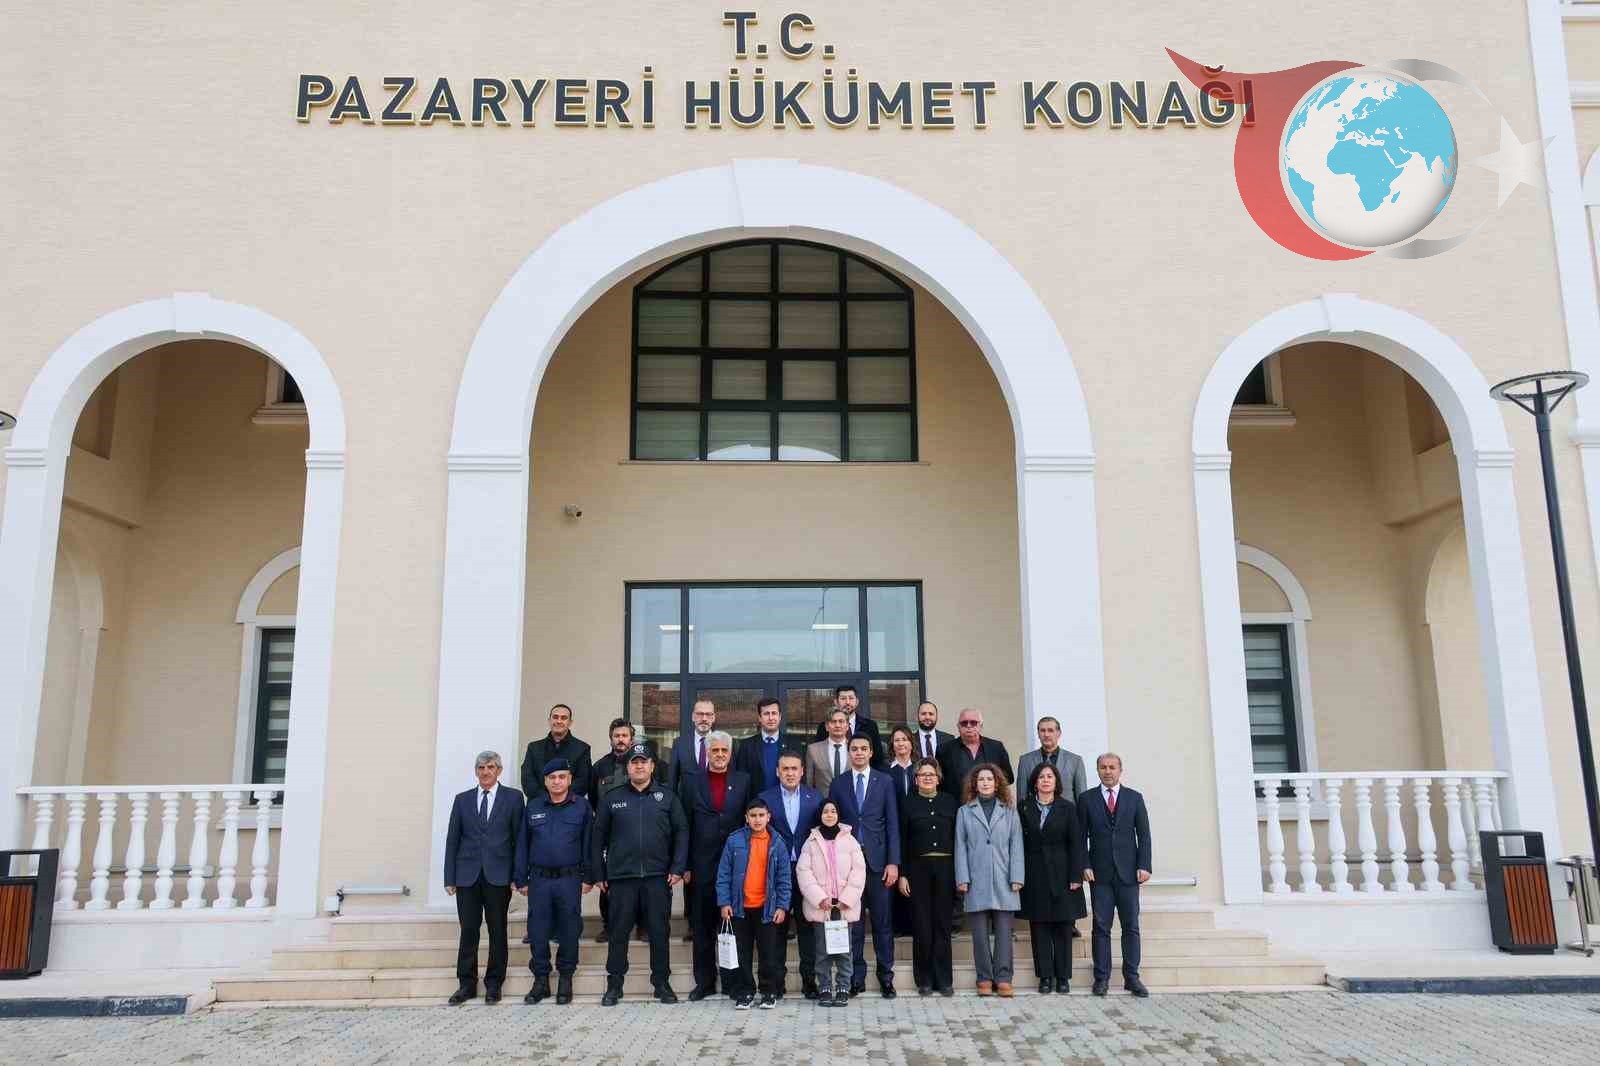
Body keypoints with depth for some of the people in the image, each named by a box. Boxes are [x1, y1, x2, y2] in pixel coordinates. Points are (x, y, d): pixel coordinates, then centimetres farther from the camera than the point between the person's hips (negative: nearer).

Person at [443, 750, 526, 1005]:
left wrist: (518, 876, -4)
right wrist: (449, 878, 3)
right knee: (468, 930, 3)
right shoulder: (462, 799, 10)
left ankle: (494, 984, 15)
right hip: (467, 876, 2)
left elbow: (519, 838, 1)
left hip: (498, 876, -2)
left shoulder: (513, 798, 3)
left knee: (497, 930, 5)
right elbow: (452, 840, 9)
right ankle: (466, 984, 14)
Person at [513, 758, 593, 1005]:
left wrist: (588, 877, -2)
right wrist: (521, 880, 5)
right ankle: (541, 980, 14)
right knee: (537, 931, 2)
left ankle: (566, 980, 16)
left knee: (569, 930, 2)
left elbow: (589, 843, 2)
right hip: (539, 879, 2)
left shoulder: (582, 806, 2)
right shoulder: (533, 808, 8)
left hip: (569, 878, -2)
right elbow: (522, 845, 9)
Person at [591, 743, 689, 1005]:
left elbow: (681, 832, 5)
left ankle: (662, 983, 15)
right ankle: (614, 985, 15)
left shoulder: (667, 797, 7)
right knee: (619, 932, 4)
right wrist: (598, 874, 4)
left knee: (659, 932, 4)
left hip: (658, 876, 0)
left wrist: (677, 868, -4)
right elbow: (598, 837, 9)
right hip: (621, 876, 0)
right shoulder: (612, 798, 7)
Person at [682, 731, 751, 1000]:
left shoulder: (743, 781, 6)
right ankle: (705, 981, 17)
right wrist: (684, 866, -2)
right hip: (702, 865, 1)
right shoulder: (692, 781, 6)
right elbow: (685, 825, 4)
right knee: (702, 925, 7)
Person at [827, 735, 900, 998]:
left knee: (883, 921, 3)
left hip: (877, 859, -1)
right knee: (852, 921, 5)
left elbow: (892, 823, 1)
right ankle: (856, 978, 13)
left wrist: (893, 862, -6)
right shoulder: (838, 784, 7)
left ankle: (886, 976, 12)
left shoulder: (884, 781, 4)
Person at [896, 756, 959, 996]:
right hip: (918, 868, -1)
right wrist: (902, 874, -4)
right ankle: (924, 979, 11)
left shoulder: (950, 802, 8)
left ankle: (944, 979, 11)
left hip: (946, 868, 1)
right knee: (921, 924, 2)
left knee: (943, 923, 4)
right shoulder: (908, 804, 4)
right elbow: (902, 841, 2)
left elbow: (958, 837, 7)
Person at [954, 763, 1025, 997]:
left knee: (1003, 932, 0)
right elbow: (960, 847, 6)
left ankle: (1003, 978, 6)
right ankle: (984, 979, 10)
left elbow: (1016, 846, 6)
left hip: (1003, 882, 0)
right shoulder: (965, 812, 9)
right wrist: (962, 879, -2)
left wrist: (1016, 878, -2)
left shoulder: (1009, 811, 11)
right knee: (980, 933, 2)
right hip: (976, 883, 0)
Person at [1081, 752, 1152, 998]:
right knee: (1101, 927, 1)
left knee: (1131, 927, 3)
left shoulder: (1134, 798, 8)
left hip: (1128, 873, 1)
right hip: (1099, 873, -1)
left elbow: (1144, 835, 5)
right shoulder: (1087, 799, 6)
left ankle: (1131, 977, 10)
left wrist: (1144, 866, -4)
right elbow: (1081, 837, 4)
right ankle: (1101, 978, 6)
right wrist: (1085, 866, -5)